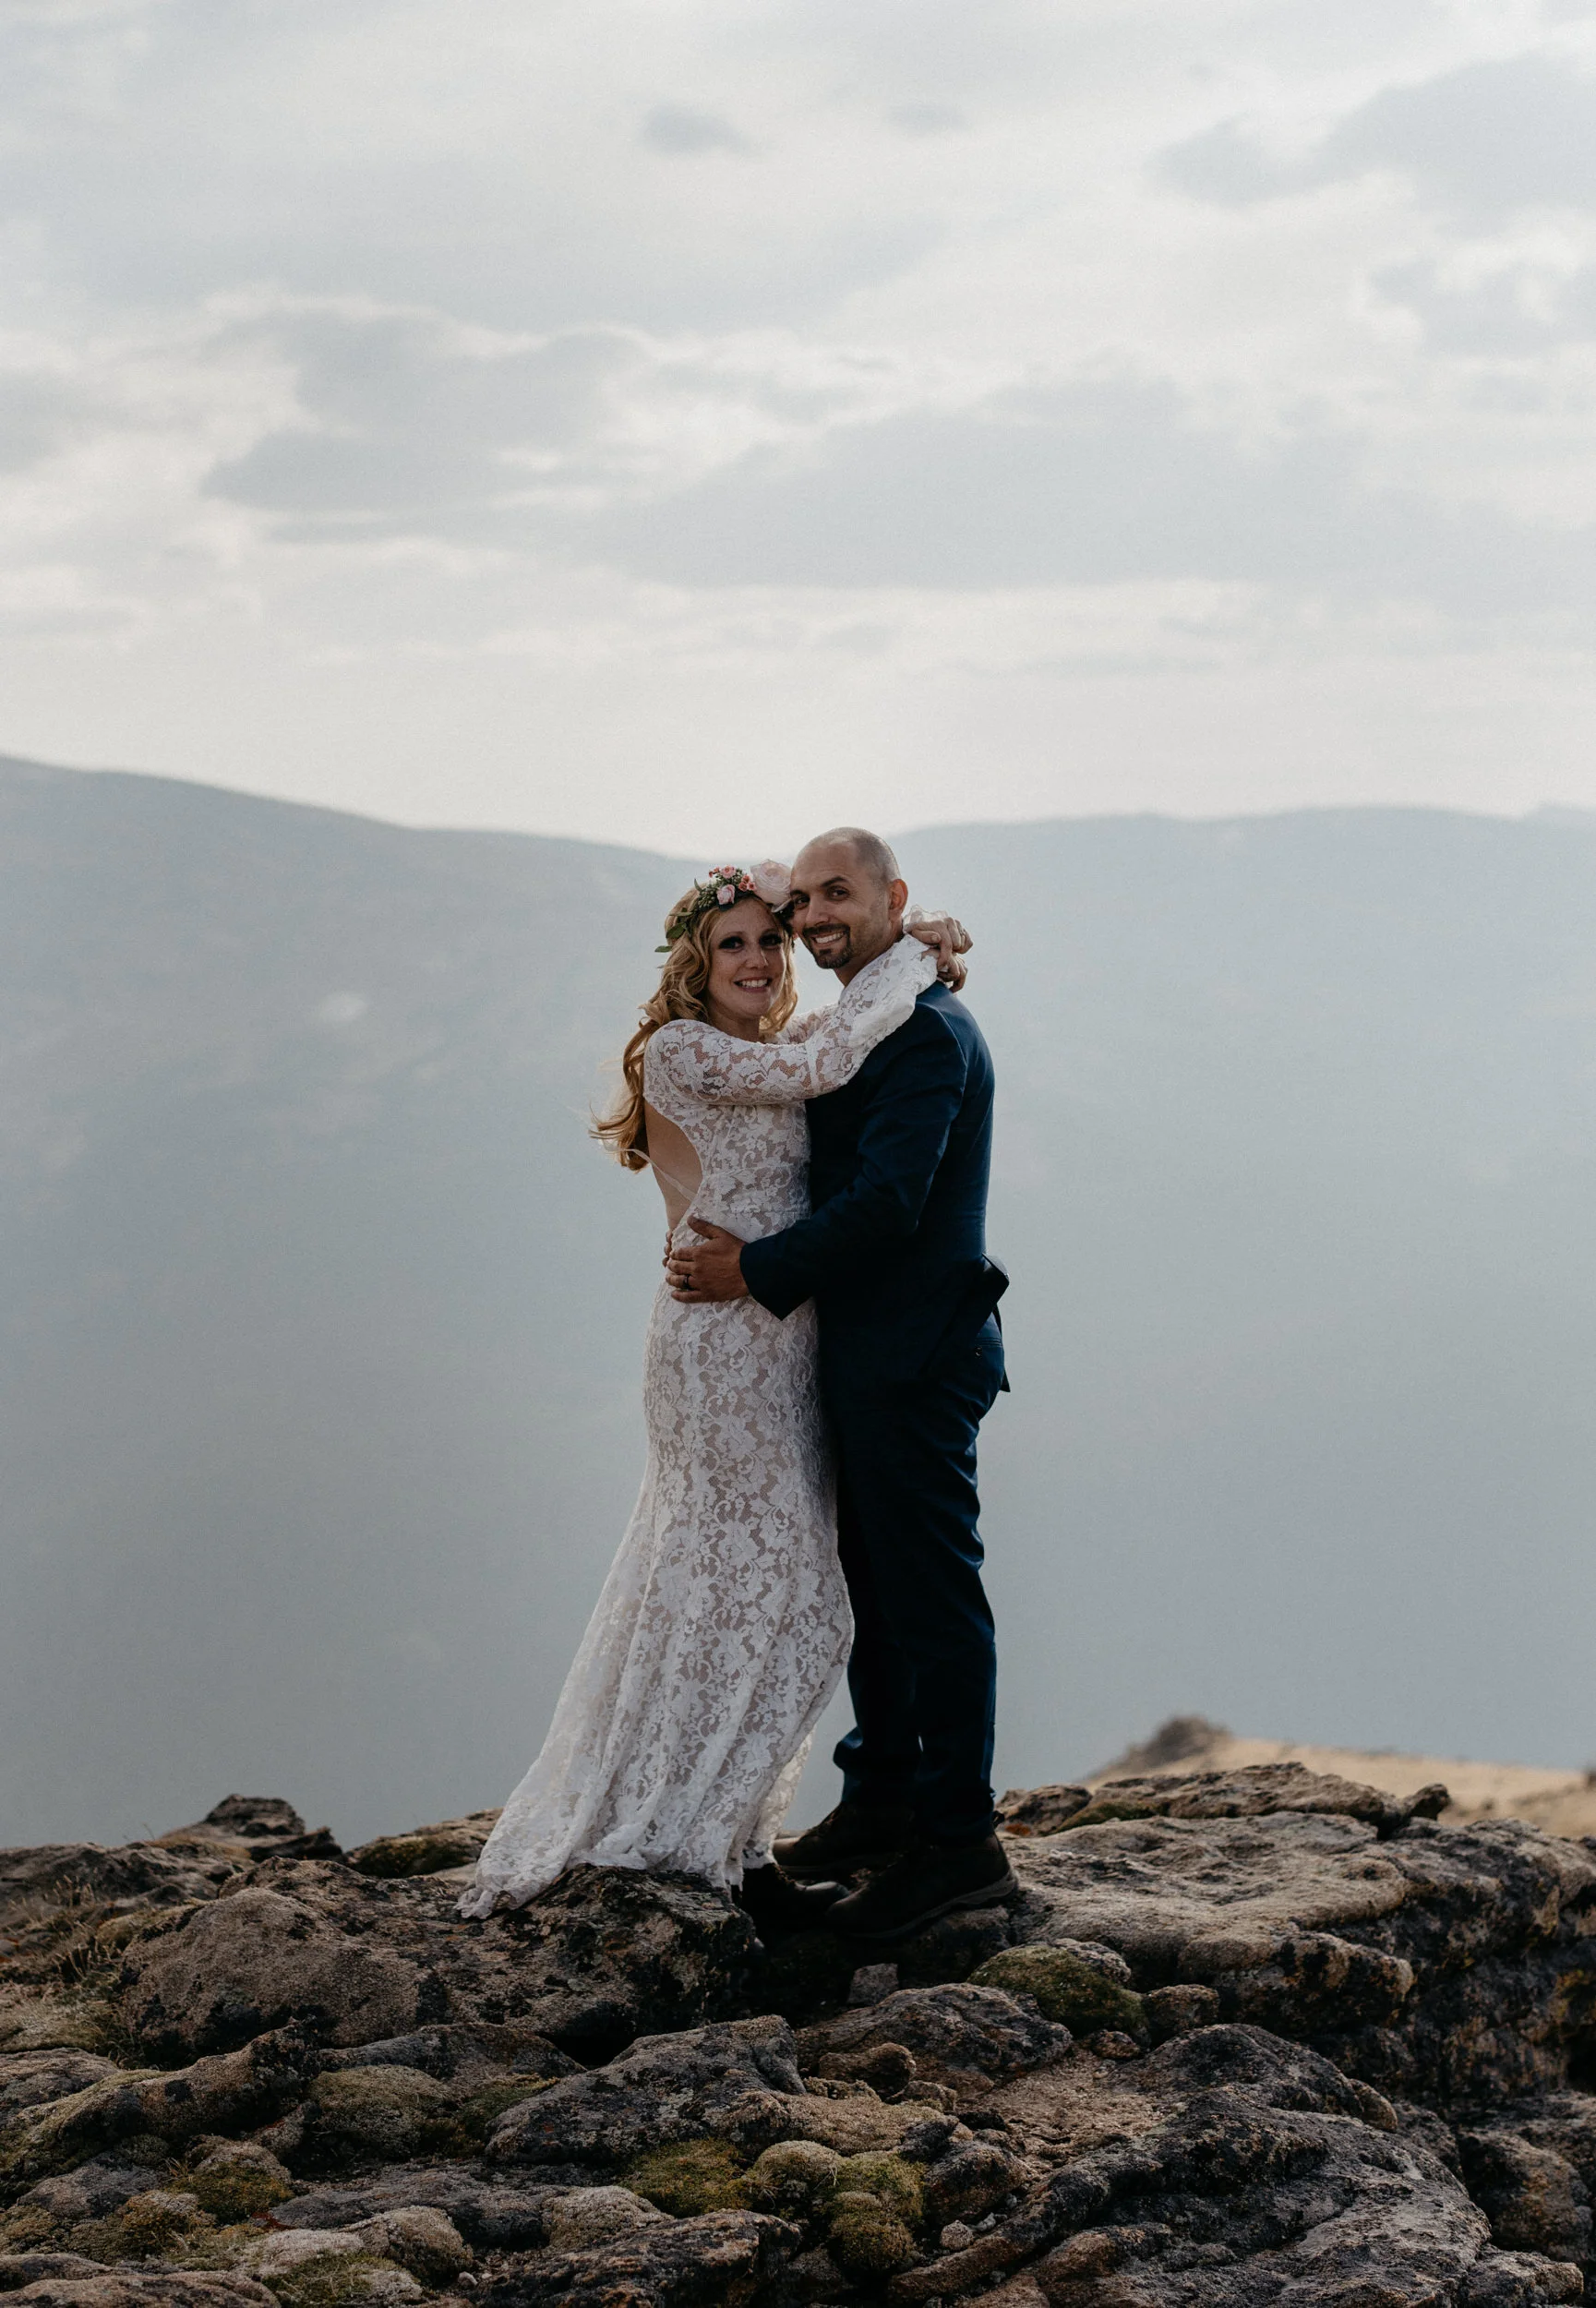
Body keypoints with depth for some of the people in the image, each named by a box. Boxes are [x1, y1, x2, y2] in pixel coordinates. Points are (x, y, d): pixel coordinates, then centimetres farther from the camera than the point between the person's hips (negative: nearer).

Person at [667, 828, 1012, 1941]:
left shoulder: (927, 1031, -17)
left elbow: (887, 1201, -24)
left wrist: (756, 1272, -17)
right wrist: (751, 1250, 1)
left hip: (914, 1360, -10)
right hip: (866, 1358, 10)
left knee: (932, 1598, -4)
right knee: (876, 1588, 19)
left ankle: (959, 1841, 1)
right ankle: (882, 1799, 31)